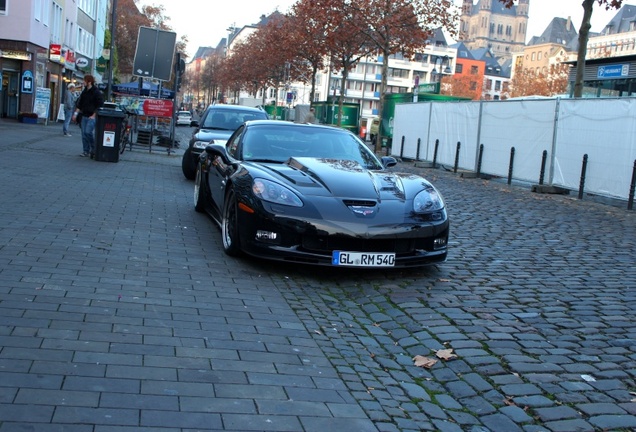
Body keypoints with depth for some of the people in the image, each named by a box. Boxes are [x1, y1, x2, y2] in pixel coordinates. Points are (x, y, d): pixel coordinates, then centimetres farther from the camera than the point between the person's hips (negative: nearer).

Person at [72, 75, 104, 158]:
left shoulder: (97, 92, -8)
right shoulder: (84, 92, 13)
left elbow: (100, 105, -11)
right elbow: (79, 104, 19)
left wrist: (94, 115, -15)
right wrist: (76, 113, 12)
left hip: (92, 116, -7)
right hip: (84, 116, 7)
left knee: (88, 132, -17)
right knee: (84, 133, 5)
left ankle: (93, 149, -3)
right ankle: (86, 151, 12)